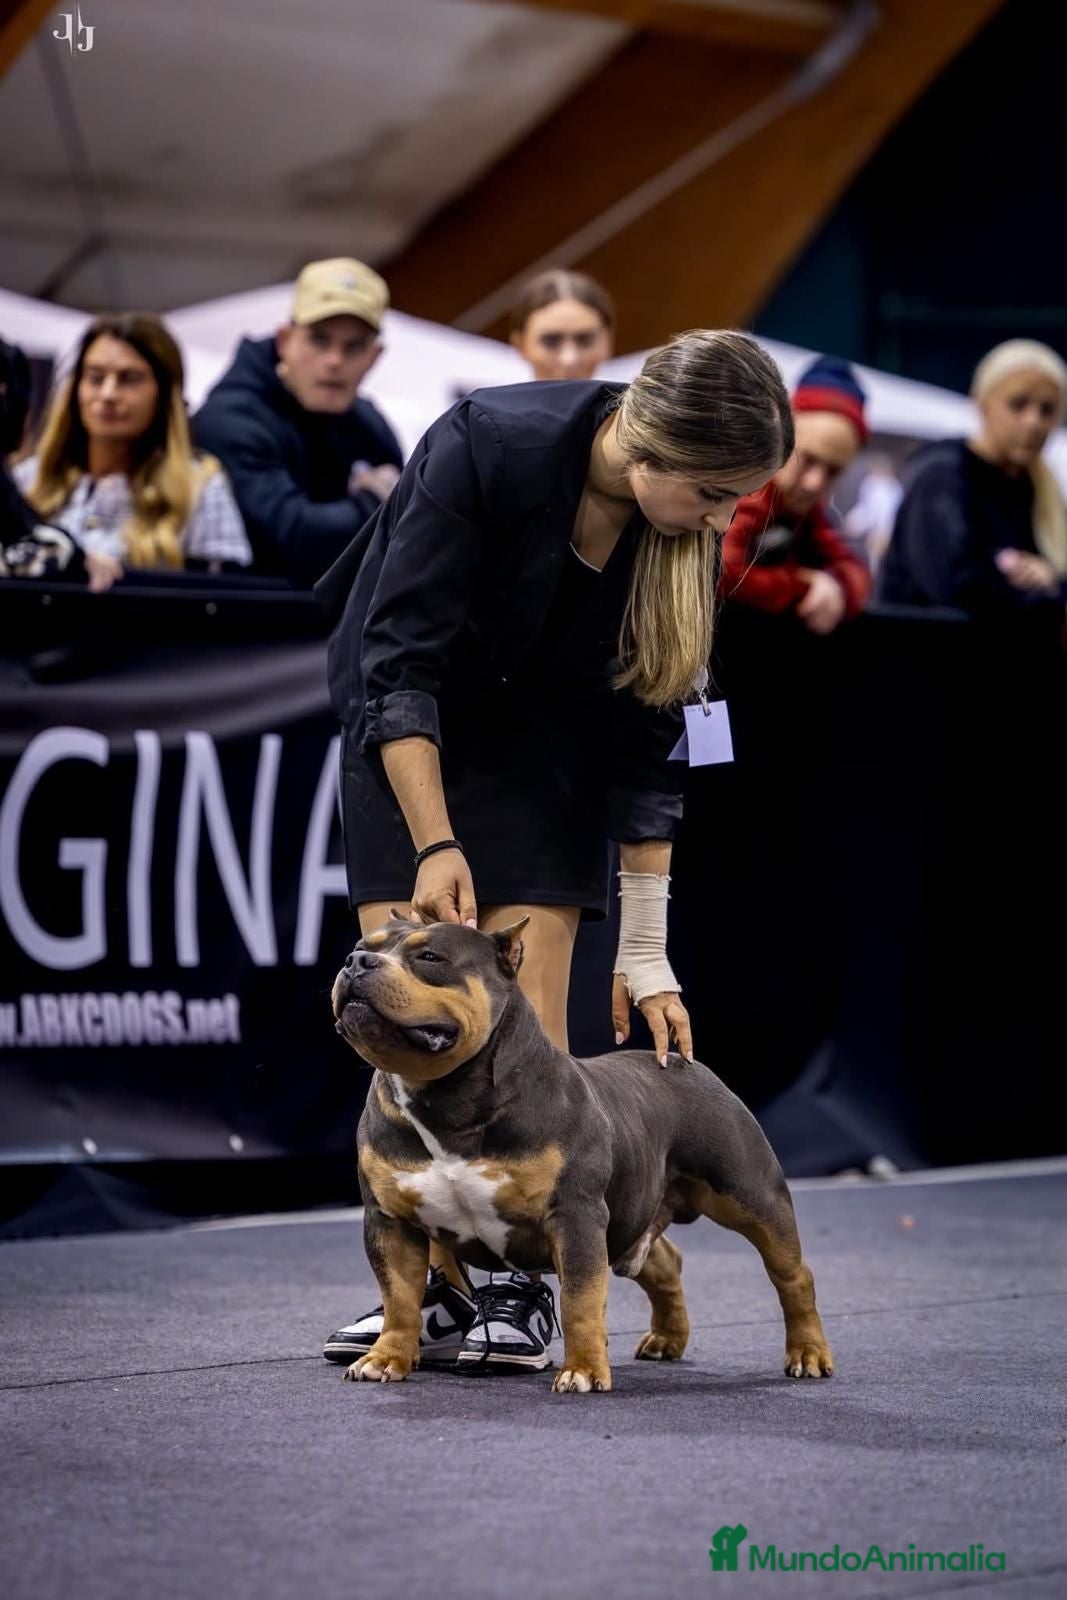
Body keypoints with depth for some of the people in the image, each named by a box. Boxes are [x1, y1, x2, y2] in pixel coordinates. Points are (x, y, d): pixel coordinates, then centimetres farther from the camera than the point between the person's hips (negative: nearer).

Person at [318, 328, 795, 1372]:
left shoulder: (684, 534, -19)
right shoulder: (484, 446, -32)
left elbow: (645, 739, -13)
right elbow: (398, 668, -28)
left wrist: (645, 954, -14)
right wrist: (435, 843, -35)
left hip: (544, 740, 2)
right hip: (405, 731, -2)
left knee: (525, 1014, -9)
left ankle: (519, 1289, -4)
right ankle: (435, 1288, -2)